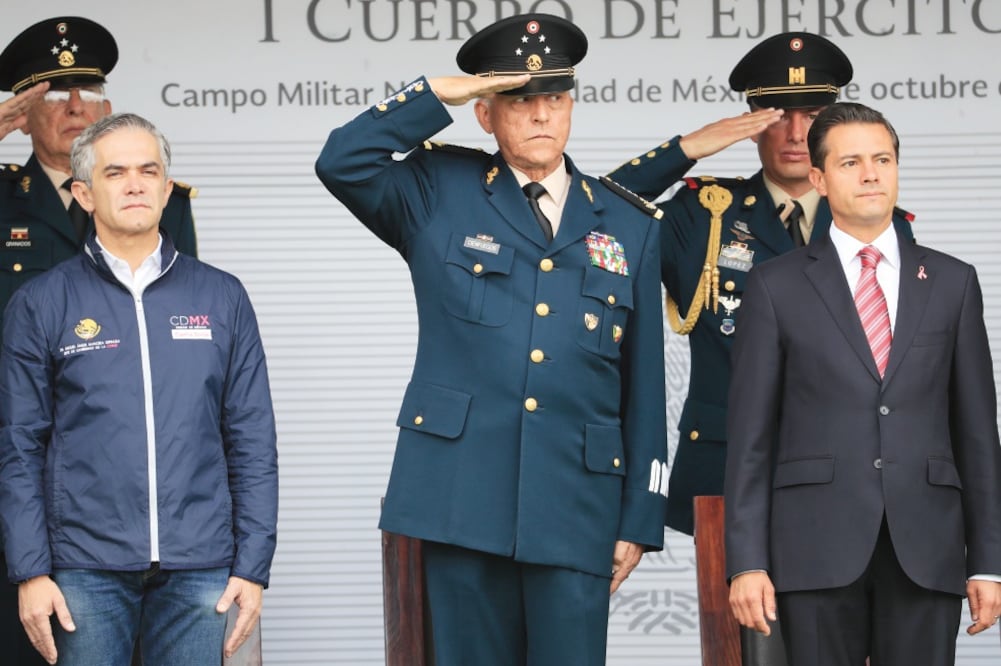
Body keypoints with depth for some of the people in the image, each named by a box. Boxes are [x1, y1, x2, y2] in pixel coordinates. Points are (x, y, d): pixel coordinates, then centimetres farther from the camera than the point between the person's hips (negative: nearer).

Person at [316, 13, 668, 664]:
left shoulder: (629, 225, 11)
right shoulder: (439, 193, 9)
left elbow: (645, 387, 11)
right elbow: (342, 163, -8)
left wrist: (640, 520, 8)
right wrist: (435, 95, -7)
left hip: (576, 511, 1)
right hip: (464, 500, -1)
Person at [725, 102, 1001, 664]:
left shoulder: (953, 282, 11)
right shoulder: (777, 286, 6)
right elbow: (751, 435, 3)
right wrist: (747, 561, -5)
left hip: (926, 553, 1)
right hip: (817, 549, -1)